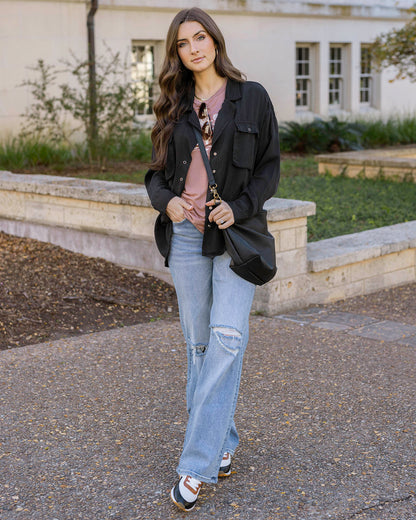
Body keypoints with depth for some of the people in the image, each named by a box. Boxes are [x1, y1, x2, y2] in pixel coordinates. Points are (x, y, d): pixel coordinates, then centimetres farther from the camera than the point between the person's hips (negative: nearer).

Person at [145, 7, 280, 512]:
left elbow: (269, 166, 3)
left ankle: (196, 465, -12)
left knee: (227, 337, -15)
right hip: (185, 233, 3)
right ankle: (221, 444, 21)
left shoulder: (252, 97, 3)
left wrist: (239, 206, -13)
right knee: (199, 343, 6)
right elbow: (157, 171, 15)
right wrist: (167, 200, -7)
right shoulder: (175, 107, 11)